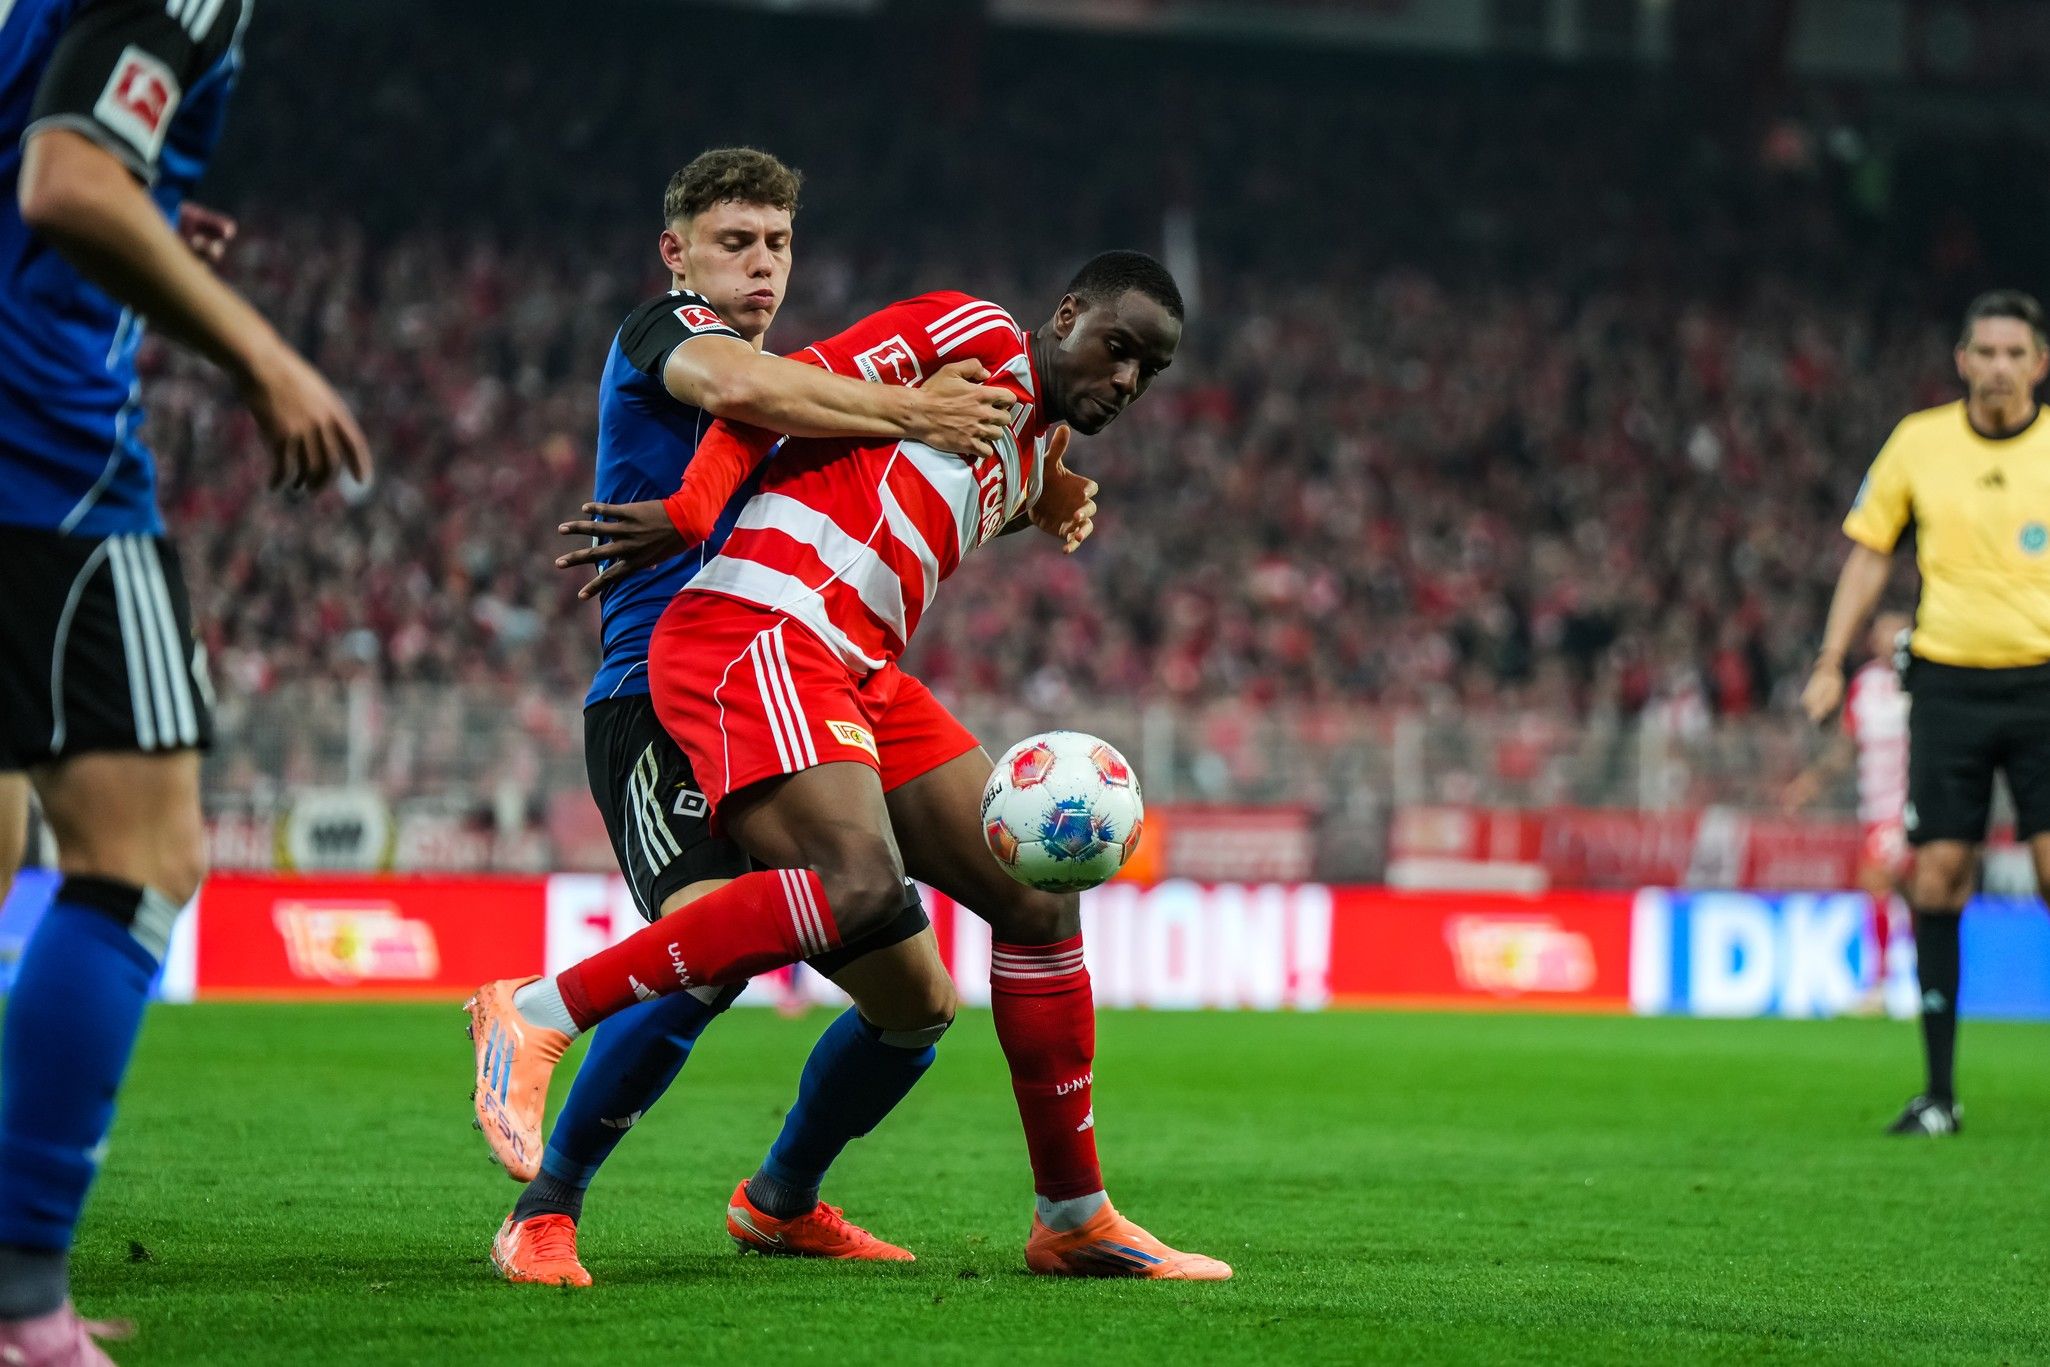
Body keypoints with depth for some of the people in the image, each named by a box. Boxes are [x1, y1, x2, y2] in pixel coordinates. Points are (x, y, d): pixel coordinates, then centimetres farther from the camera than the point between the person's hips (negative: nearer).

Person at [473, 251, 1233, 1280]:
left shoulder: (1040, 449, 27)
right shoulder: (973, 337, 1)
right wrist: (693, 512, -16)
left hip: (861, 678, 10)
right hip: (758, 633, -10)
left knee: (1042, 902, 5)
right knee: (861, 886, -31)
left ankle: (1074, 1220, 14)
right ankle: (538, 1015, -22)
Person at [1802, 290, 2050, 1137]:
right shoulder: (1919, 442, 4)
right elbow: (1870, 552, 12)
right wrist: (1831, 664, 7)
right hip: (1947, 681, 1)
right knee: (1935, 878, -2)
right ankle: (1940, 1090, 7)